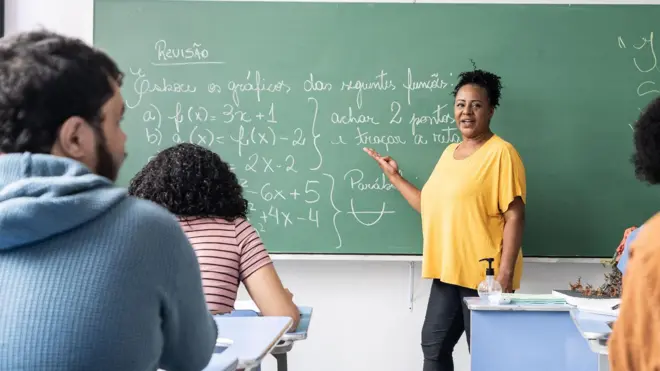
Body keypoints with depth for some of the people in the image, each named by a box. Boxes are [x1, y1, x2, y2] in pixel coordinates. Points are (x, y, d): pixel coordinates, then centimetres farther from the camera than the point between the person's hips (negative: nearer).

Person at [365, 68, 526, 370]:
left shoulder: (501, 153, -10)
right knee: (433, 346, 14)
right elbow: (431, 205, 20)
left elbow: (514, 216, -15)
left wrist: (505, 273, -21)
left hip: (484, 275, -7)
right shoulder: (449, 152, 14)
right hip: (448, 272, 8)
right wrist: (395, 177, 19)